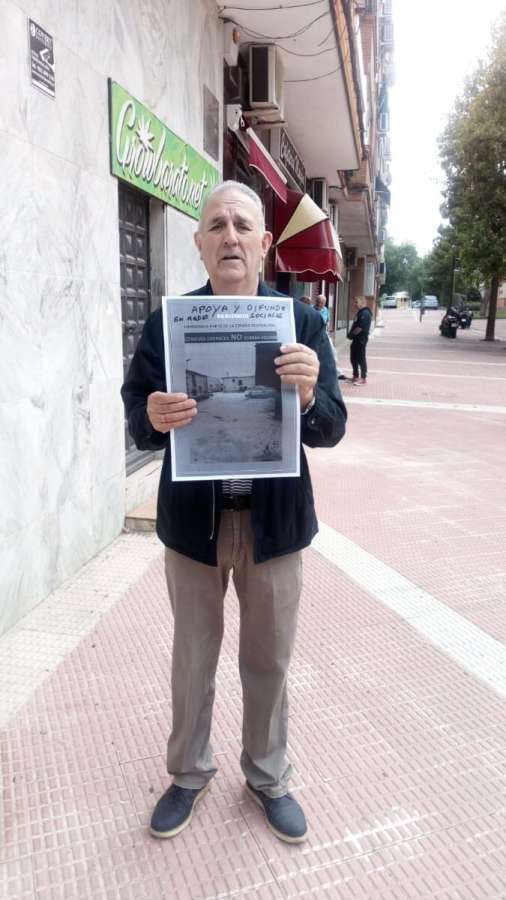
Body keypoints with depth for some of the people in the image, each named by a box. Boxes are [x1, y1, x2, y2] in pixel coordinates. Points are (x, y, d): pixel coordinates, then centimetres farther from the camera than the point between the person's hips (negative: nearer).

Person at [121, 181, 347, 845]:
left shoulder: (303, 322, -4)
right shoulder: (165, 323, -3)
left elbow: (332, 429, -7)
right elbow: (137, 423, -4)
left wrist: (307, 396, -29)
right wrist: (155, 418, -27)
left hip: (275, 520, 0)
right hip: (192, 520, 0)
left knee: (269, 660, 17)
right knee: (193, 658, 18)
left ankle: (267, 778, 43)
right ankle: (189, 774, 44)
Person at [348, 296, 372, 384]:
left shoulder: (365, 313, -15)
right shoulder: (360, 313, 17)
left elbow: (360, 327, -21)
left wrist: (351, 334, -9)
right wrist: (351, 333, 6)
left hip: (361, 339, -10)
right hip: (356, 339, 10)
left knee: (361, 358, -6)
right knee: (353, 358, 15)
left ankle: (363, 378, 0)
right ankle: (356, 376, 25)